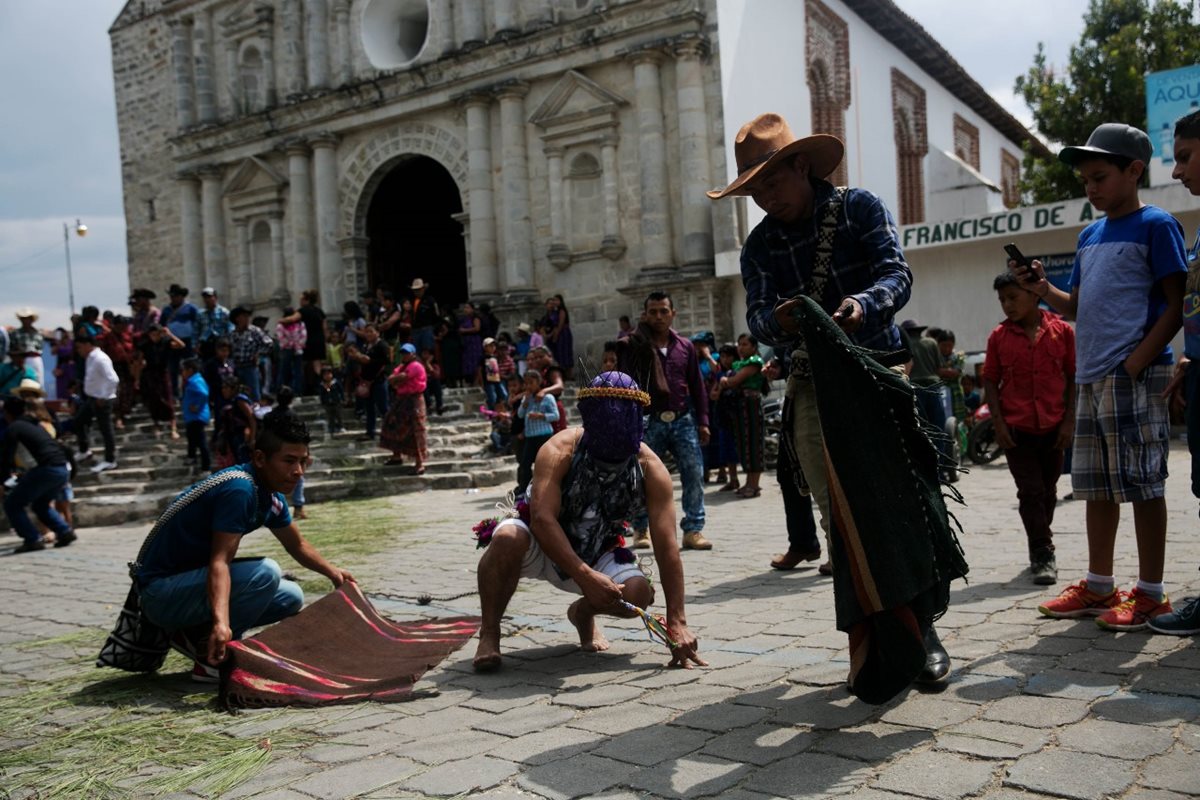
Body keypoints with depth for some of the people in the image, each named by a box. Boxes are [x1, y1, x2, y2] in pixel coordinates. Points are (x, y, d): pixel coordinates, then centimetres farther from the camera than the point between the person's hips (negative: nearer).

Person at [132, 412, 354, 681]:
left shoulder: (271, 497, 4)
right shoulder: (239, 489, -25)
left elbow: (297, 545, 22)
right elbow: (220, 561, -33)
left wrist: (333, 573, 13)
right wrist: (221, 622, -46)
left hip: (193, 579, 9)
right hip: (161, 591, -9)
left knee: (291, 597, 6)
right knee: (265, 573, -27)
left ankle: (196, 635, 8)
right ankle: (210, 656, -14)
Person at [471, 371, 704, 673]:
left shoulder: (650, 469, -19)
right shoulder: (560, 450, -25)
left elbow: (667, 548, -21)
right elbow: (542, 518, -36)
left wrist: (677, 622, -27)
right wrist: (584, 576, -47)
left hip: (593, 552, 3)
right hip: (541, 545, -3)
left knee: (638, 593, -23)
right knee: (508, 538, -37)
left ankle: (583, 612, 14)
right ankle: (489, 634, -14)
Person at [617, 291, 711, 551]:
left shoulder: (685, 346, 10)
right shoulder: (634, 346, 2)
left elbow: (697, 386, 12)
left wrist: (702, 421, 6)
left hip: (683, 420, 2)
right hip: (650, 421, -2)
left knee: (694, 474, -5)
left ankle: (693, 530, 1)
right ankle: (641, 530, 21)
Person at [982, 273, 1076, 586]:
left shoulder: (1061, 331, -1)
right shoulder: (999, 336, 0)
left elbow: (1074, 377, 2)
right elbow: (990, 382, 2)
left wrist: (1069, 421, -3)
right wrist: (998, 424, -6)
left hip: (1053, 427, 1)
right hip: (1016, 429, -1)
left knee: (1048, 492, 13)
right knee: (1030, 493, -3)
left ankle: (1040, 552, 28)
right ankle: (1043, 555, 3)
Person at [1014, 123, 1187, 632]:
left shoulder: (1155, 225, -4)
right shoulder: (1090, 235, 17)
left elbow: (1177, 304, -9)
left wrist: (1136, 363, -17)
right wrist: (1043, 290, 3)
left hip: (1133, 376, -7)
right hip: (1089, 377, 8)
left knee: (1143, 481, -2)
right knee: (1097, 484, 11)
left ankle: (1150, 593, 7)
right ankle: (1098, 586, 21)